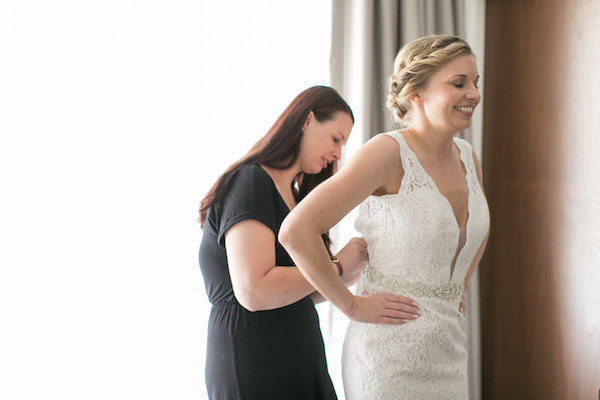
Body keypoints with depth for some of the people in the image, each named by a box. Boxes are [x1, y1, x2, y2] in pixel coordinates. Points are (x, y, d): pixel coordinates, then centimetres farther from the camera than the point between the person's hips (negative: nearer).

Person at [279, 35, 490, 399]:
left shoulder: (467, 157, 6)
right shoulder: (390, 151, -16)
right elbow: (296, 231, -23)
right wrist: (351, 305, -16)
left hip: (449, 351, 7)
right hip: (389, 356, -7)